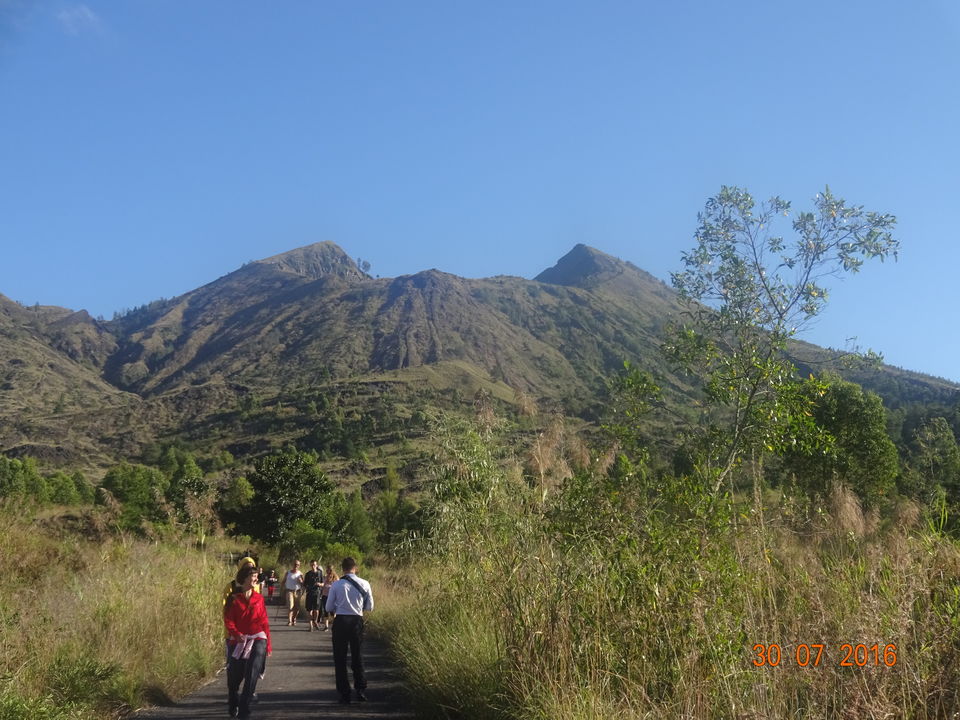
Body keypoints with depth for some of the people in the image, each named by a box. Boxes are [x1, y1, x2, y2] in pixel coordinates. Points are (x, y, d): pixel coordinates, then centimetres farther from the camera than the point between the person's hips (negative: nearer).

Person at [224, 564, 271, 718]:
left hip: (257, 639, 1)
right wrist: (236, 634, -23)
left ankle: (244, 709, -3)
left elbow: (264, 622, 10)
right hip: (239, 641, -1)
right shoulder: (233, 598, 0)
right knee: (234, 676, 7)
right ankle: (233, 706, 34)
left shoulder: (259, 598, 8)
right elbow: (228, 621, -4)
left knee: (252, 676, -12)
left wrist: (268, 644, 10)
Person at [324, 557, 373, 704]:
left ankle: (344, 694, 9)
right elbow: (369, 607, 4)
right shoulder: (364, 584, -2)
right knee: (358, 657, 15)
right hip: (357, 621, 2)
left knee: (340, 659, 9)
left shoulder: (336, 585, -6)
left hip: (340, 621, -2)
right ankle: (361, 690, 13)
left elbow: (329, 608, 0)